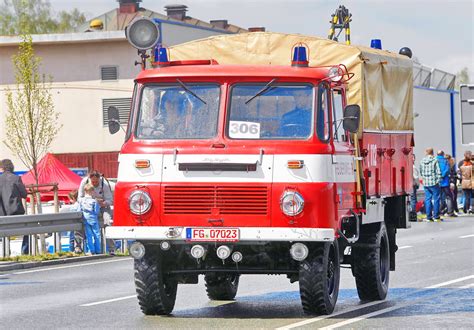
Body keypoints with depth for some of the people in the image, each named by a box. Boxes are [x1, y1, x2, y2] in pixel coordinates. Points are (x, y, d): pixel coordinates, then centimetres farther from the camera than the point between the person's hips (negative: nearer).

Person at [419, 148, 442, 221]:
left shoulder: (422, 162, 5)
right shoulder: (434, 161, -10)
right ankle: (436, 216, 4)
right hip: (434, 183, -4)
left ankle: (429, 217, 7)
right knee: (436, 199, 4)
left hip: (425, 183, 4)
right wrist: (438, 180, -1)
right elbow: (438, 172, -11)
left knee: (427, 199, 8)